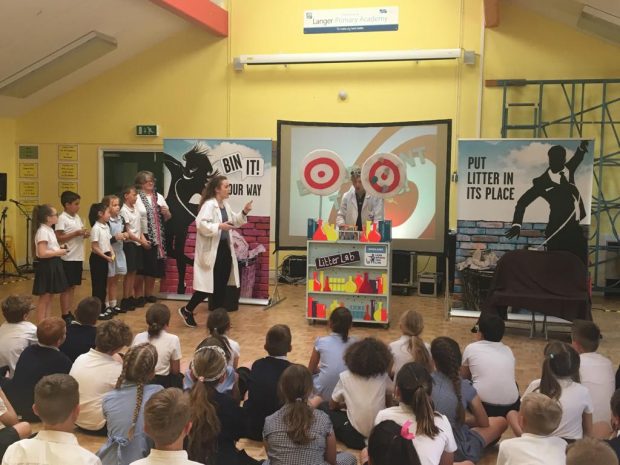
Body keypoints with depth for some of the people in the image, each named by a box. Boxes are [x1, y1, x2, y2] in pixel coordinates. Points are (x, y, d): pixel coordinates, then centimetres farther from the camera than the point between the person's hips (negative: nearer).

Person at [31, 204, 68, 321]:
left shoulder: (49, 230, 12)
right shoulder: (43, 231, -18)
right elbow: (42, 253, -25)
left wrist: (59, 248, 5)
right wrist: (59, 252, -17)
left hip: (53, 265, 10)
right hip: (46, 266, -10)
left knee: (49, 296, 14)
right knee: (44, 297, -1)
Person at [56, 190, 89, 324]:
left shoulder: (77, 217, 12)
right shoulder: (62, 219, -12)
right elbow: (58, 238, -17)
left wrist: (84, 234, -1)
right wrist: (76, 233, -22)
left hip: (78, 257, 8)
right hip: (68, 258, -8)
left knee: (73, 286, 13)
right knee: (66, 287, 0)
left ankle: (70, 313, 21)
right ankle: (65, 315, 7)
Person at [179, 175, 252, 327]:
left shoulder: (225, 205, 11)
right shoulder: (209, 205, -16)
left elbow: (234, 222, 22)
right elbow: (201, 224, -26)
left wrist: (243, 213, 7)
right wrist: (219, 226, -30)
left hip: (225, 249, 9)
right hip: (211, 251, -9)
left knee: (222, 285, 11)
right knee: (210, 285, -3)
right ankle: (187, 310, 14)